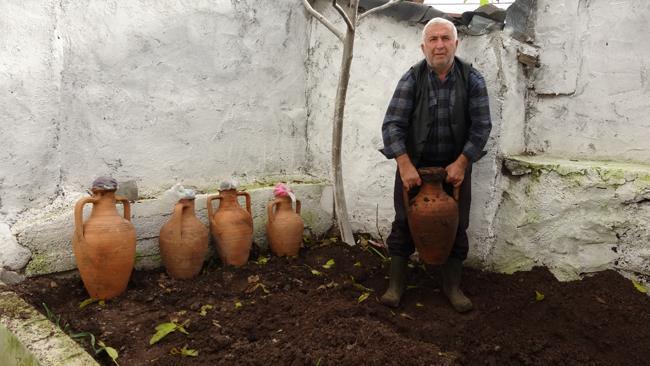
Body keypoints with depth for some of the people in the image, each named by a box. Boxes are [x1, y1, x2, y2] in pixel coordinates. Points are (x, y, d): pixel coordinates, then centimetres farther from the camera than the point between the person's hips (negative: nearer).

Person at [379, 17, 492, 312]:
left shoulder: (472, 79, -7)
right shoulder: (411, 79, -10)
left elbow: (481, 126, -7)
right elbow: (392, 125, -15)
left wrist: (461, 162, -15)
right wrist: (405, 165, -25)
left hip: (455, 165, 1)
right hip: (414, 164, -1)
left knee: (456, 226, 7)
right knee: (403, 223, 3)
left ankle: (452, 285, 25)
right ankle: (396, 283, 18)